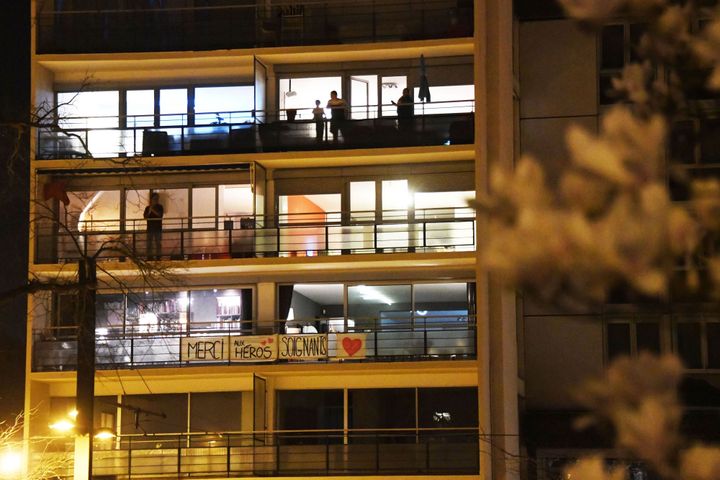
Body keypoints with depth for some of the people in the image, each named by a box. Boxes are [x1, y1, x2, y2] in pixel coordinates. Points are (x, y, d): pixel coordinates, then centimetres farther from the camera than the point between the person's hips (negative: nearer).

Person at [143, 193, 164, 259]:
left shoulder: (160, 207, 4)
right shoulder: (147, 208, 9)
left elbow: (160, 215, -10)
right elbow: (145, 217, 2)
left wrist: (153, 210, -17)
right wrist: (149, 212, -15)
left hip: (158, 227, -2)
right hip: (150, 228, 2)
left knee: (158, 242, -4)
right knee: (149, 243, 0)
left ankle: (158, 256, -3)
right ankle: (149, 256, 1)